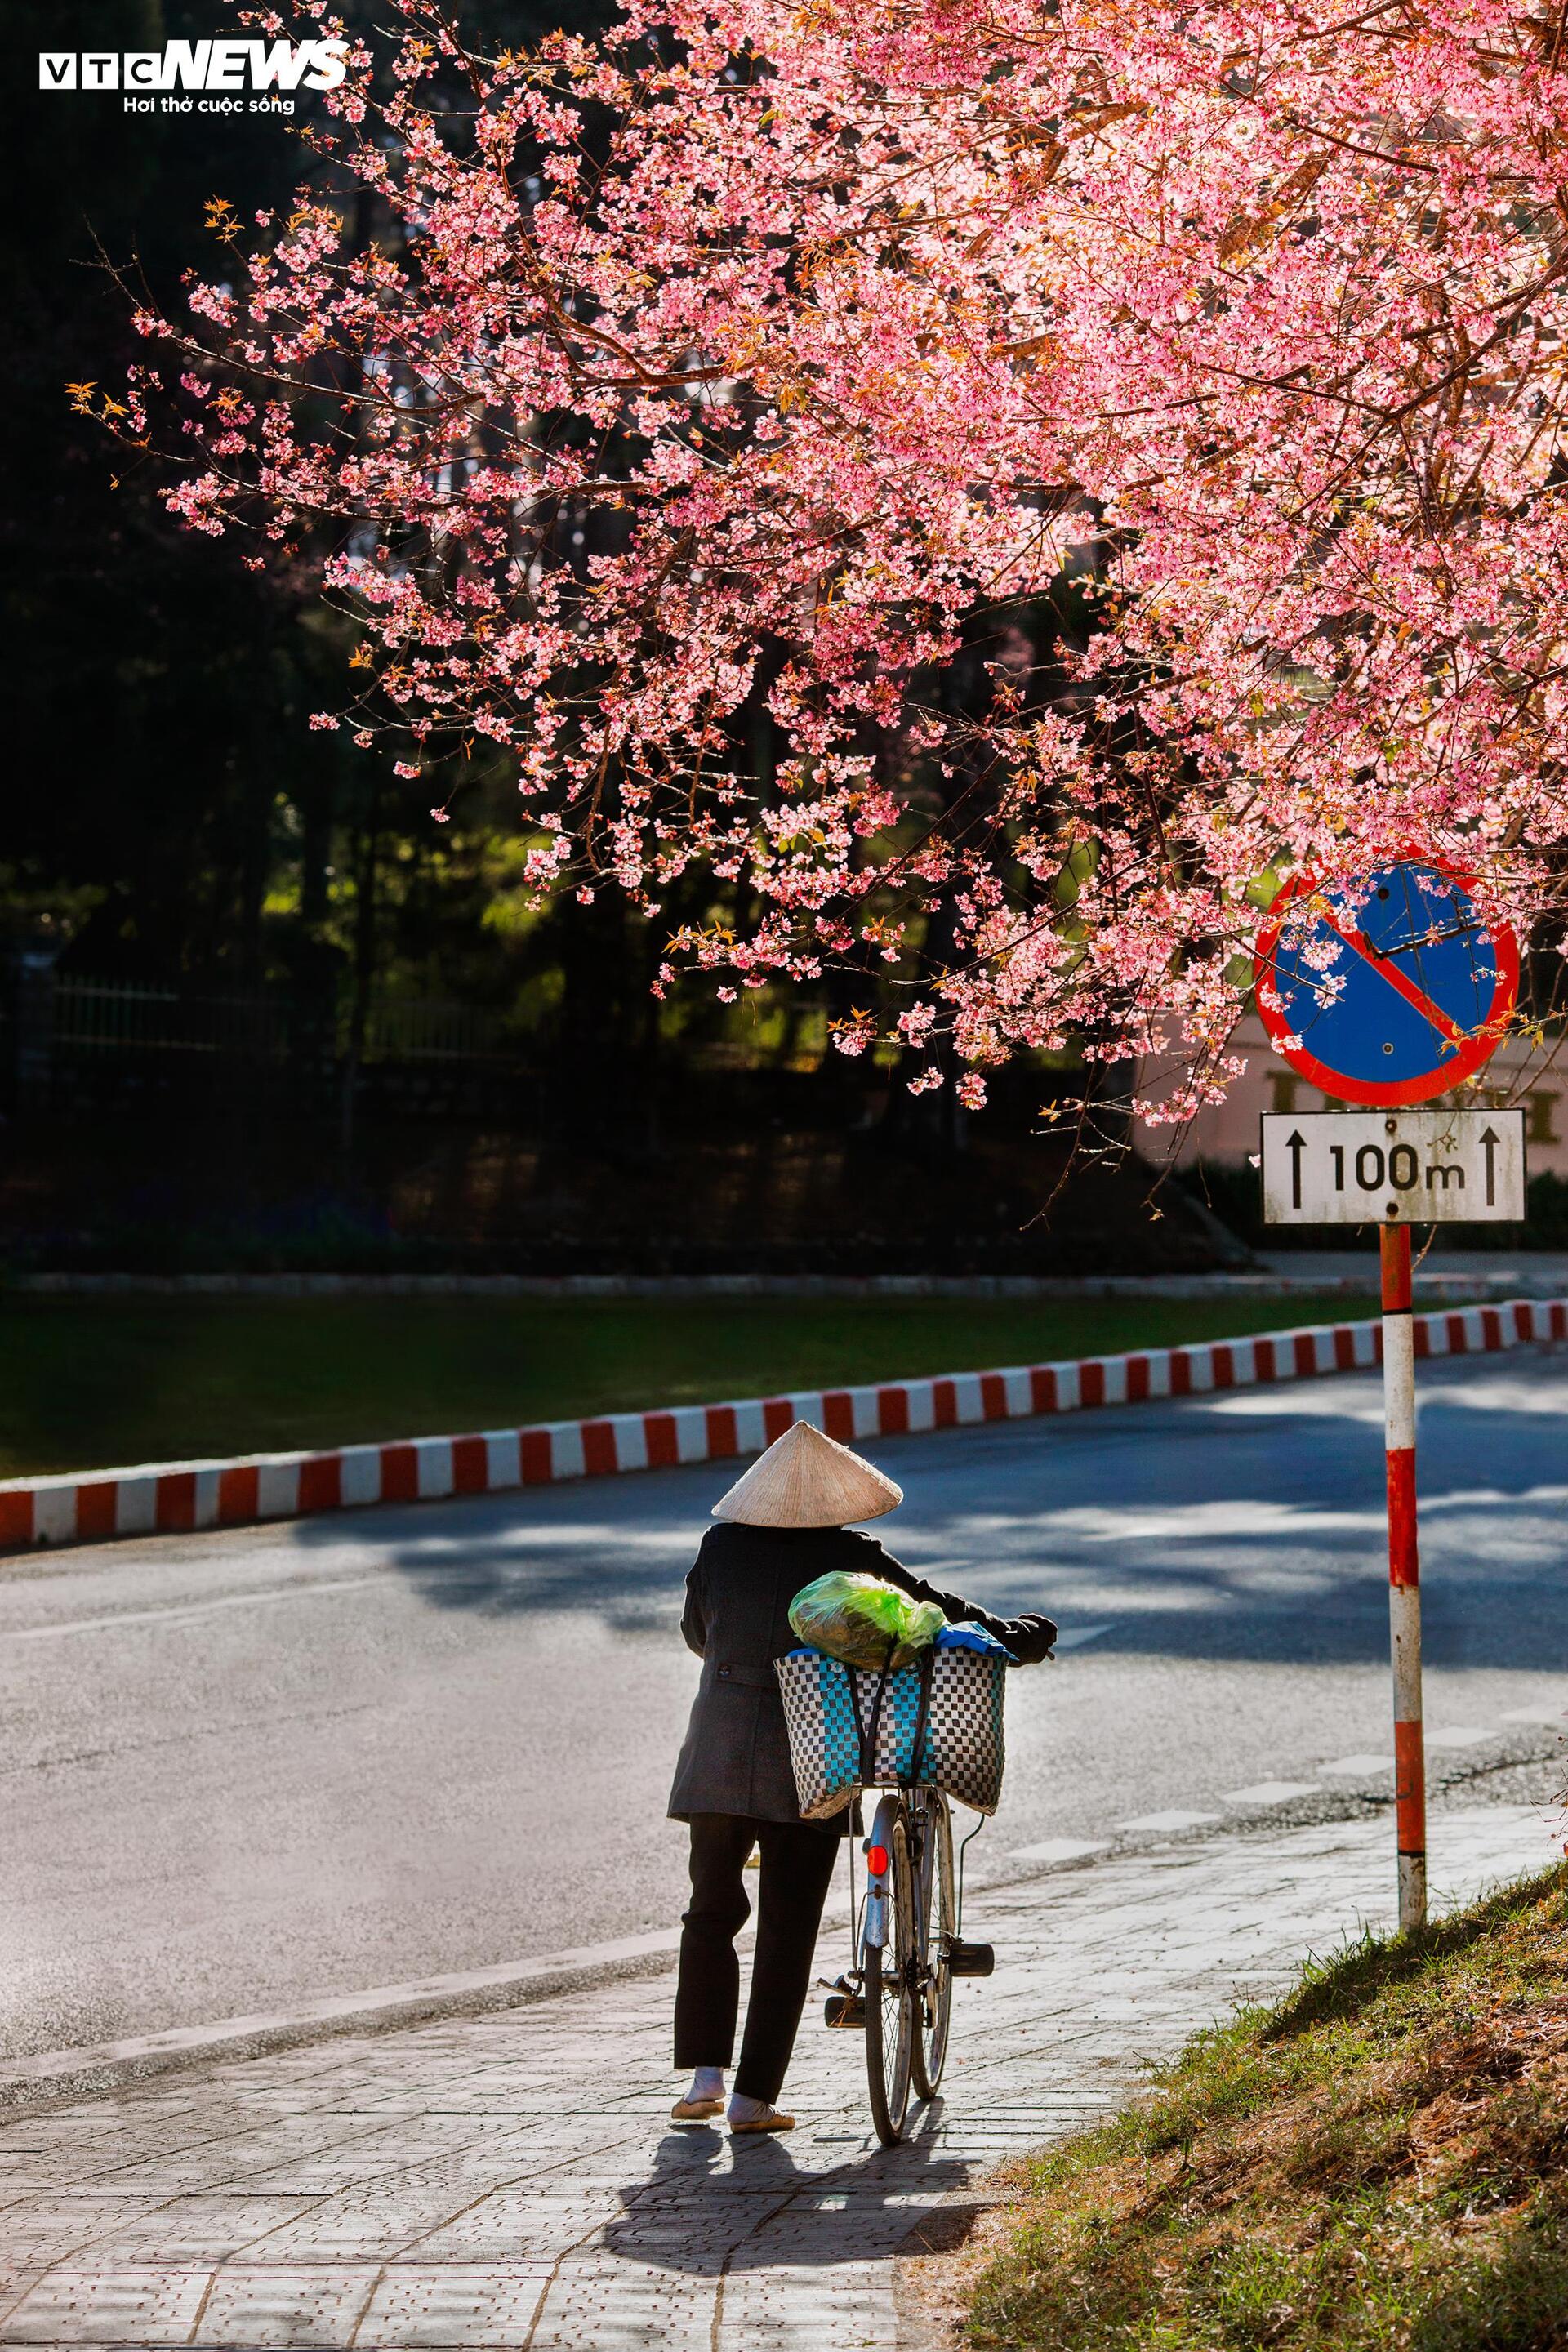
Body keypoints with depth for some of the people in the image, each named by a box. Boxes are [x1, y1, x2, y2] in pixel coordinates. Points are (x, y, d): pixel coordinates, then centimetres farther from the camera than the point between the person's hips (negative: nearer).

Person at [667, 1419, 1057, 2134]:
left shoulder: (722, 1545, 1)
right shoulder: (850, 1557, -6)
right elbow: (929, 1607, -2)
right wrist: (1010, 1634, 11)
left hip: (718, 1758, 2)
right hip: (808, 1763, -2)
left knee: (711, 1911, 17)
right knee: (787, 1928, 4)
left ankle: (704, 2074, 9)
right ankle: (754, 2095, 2)